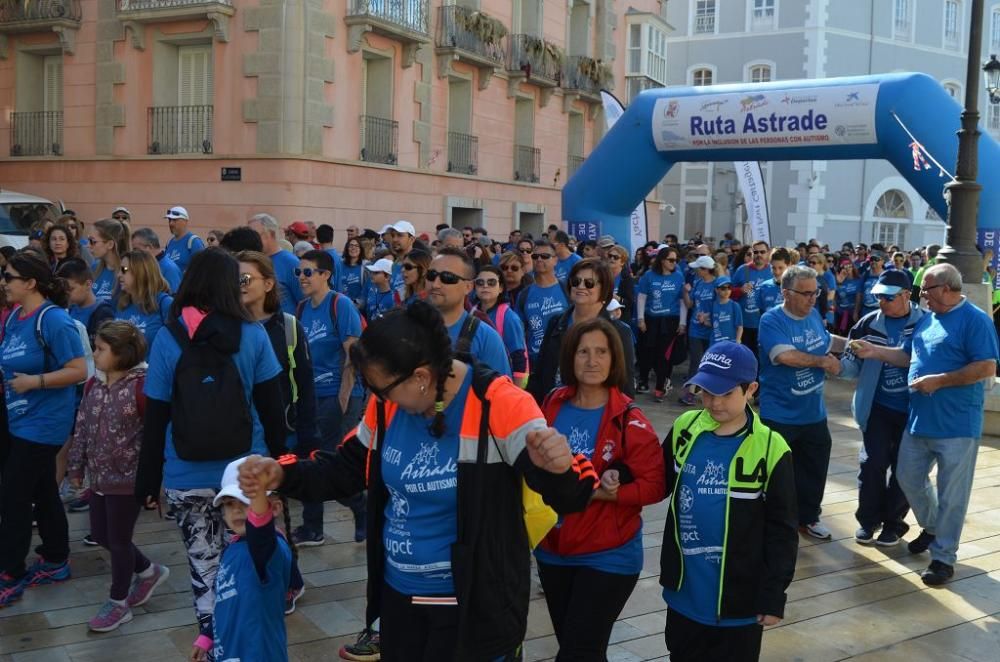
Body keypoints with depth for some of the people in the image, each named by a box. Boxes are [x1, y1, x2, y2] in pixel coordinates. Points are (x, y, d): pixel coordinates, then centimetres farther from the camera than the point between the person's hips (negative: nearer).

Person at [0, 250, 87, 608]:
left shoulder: (54, 320, -19)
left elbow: (78, 370, -21)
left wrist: (34, 382, -24)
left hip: (42, 424, -8)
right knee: (42, 493, 17)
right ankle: (56, 561, 29)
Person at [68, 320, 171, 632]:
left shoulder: (140, 386, -19)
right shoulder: (94, 384, 5)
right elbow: (82, 428, 11)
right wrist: (77, 468, 12)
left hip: (128, 478, -8)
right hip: (99, 477, 8)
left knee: (119, 540, 5)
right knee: (101, 535, 17)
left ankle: (118, 603, 23)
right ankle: (149, 571, 38)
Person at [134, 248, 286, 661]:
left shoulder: (167, 338, -3)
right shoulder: (253, 334, -4)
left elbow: (156, 418, -2)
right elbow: (271, 406, 1)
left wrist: (147, 480, 5)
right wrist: (280, 459, 12)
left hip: (186, 477, 0)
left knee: (203, 561, 11)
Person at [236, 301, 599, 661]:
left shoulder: (498, 404, -23)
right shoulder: (387, 405, -4)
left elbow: (567, 495, -27)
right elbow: (346, 470, 9)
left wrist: (559, 469, -51)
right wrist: (282, 473, -9)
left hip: (473, 604, -6)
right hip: (399, 592, 6)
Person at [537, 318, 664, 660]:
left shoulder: (629, 421, -14)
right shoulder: (551, 406, -1)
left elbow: (654, 486, -16)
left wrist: (602, 493, -24)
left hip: (608, 557, -5)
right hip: (552, 550, 5)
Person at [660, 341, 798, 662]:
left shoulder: (769, 449, -15)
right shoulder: (684, 429, -5)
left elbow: (781, 530, -8)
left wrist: (774, 596, -8)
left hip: (738, 600, -4)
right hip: (684, 593, 4)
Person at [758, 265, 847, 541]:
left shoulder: (813, 315, 5)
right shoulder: (771, 320, -18)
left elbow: (826, 342, 23)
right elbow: (785, 355, -32)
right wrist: (822, 361, -19)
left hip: (814, 412, 7)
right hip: (780, 415, -7)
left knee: (814, 469, 19)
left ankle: (808, 517, 36)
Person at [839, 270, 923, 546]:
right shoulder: (868, 324, -1)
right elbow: (853, 366, 0)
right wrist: (835, 364, -21)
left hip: (912, 410, -1)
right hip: (877, 408, 1)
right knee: (872, 463, 1)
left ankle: (893, 522, 24)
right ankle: (868, 519, 18)